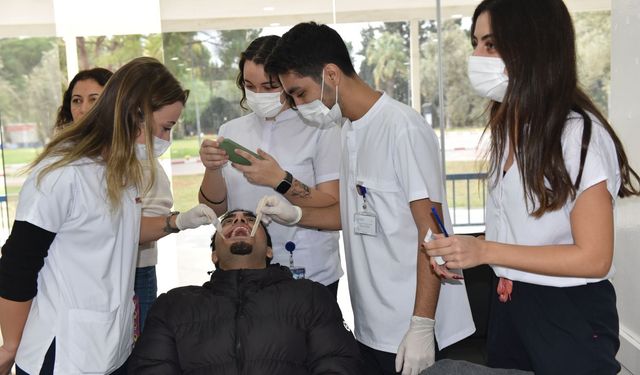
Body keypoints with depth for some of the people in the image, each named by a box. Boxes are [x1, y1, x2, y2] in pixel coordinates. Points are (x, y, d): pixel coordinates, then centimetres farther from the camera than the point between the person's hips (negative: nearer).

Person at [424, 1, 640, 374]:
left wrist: (485, 251, -25)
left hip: (570, 312, -7)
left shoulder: (581, 135, -20)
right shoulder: (508, 127, 4)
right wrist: (462, 251, -4)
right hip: (508, 304, 8)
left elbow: (594, 258, -21)